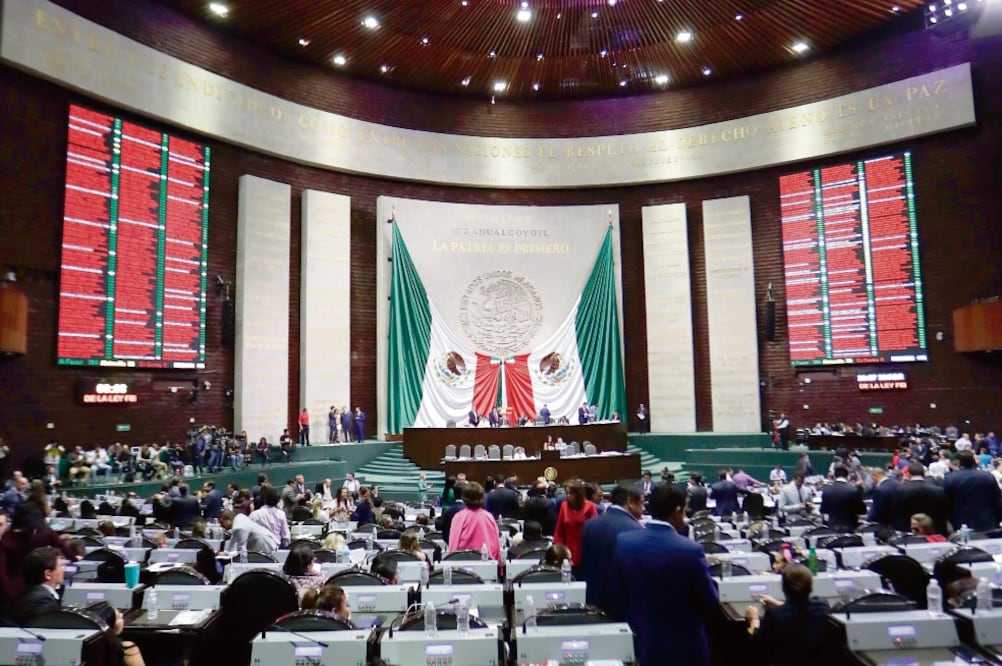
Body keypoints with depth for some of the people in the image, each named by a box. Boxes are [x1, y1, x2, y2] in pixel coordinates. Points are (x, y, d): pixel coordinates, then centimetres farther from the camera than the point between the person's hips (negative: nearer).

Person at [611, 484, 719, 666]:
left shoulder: (623, 542, -10)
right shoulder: (690, 550, -22)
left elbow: (616, 600, 0)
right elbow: (711, 605, -10)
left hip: (641, 646, 3)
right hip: (685, 649, -3)